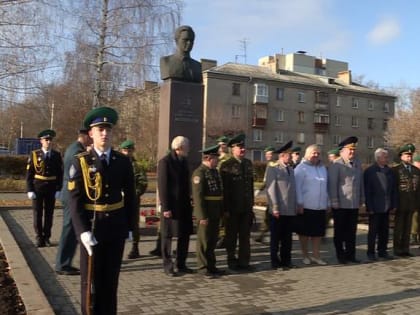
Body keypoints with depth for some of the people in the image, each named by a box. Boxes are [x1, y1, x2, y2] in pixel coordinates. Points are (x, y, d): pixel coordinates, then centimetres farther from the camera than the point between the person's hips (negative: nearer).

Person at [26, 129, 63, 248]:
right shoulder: (34, 154, -1)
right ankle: (39, 238, 12)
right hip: (37, 188, -1)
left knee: (49, 213, 6)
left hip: (51, 189, 1)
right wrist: (30, 190, -8)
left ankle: (46, 237, 16)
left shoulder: (57, 155, 2)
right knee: (37, 213, 3)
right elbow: (29, 173, -2)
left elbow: (60, 174, 3)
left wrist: (59, 189, -4)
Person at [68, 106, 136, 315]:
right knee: (91, 281, 7)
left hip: (116, 229, 3)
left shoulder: (123, 162, 2)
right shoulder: (80, 162, -5)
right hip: (91, 228, -2)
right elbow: (75, 200, -10)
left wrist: (129, 226, 5)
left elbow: (130, 196, 7)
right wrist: (83, 231, -18)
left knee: (111, 280, 13)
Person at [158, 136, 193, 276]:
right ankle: (168, 266, 15)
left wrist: (189, 202, 11)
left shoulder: (184, 161, 11)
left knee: (185, 235, 11)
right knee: (167, 236, 4)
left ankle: (181, 264, 23)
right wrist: (165, 208, -18)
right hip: (171, 206, -7)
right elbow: (162, 186, -15)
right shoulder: (165, 162, -12)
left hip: (184, 205, 7)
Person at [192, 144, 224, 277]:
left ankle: (211, 265, 26)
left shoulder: (215, 171, 13)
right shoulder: (199, 172, -15)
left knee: (213, 240, 15)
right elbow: (198, 196, -19)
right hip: (205, 213, -8)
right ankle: (203, 267, 13)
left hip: (216, 212, 9)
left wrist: (222, 210, 15)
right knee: (204, 240, 2)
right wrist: (202, 216, -21)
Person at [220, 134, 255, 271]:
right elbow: (224, 189, -11)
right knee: (232, 236, 8)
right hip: (233, 208, -5)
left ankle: (244, 261, 19)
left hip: (246, 208, 5)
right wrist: (226, 209, -13)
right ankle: (232, 261, 21)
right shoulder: (226, 166, -9)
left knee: (245, 236, 9)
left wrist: (251, 204, 10)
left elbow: (251, 185, 13)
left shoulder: (248, 163, 9)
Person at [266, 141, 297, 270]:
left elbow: (293, 189, 13)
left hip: (290, 210, 6)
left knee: (287, 239, 12)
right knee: (276, 238, 6)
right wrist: (275, 208, -13)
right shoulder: (273, 169, -8)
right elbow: (271, 190, -10)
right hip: (279, 211, -6)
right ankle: (275, 262, 16)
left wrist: (296, 206, 9)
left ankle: (286, 261, 23)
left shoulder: (291, 169, 12)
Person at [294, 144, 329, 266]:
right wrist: (300, 203, -13)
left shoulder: (323, 168, 15)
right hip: (306, 206, -5)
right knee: (304, 232, 5)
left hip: (320, 206, 5)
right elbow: (297, 187, -9)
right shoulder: (301, 168, -6)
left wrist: (328, 203, 14)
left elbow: (326, 187, 17)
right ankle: (305, 255, 18)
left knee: (318, 232, 8)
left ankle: (315, 255, 19)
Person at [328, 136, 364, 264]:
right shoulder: (336, 165, -9)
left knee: (352, 231, 10)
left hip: (354, 204, 5)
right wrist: (334, 202, -12)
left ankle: (350, 254, 20)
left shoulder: (357, 163, 11)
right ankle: (340, 256, 16)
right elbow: (332, 184, -11)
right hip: (341, 205, -5)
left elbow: (361, 182, 16)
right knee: (340, 231, 7)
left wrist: (362, 199, 14)